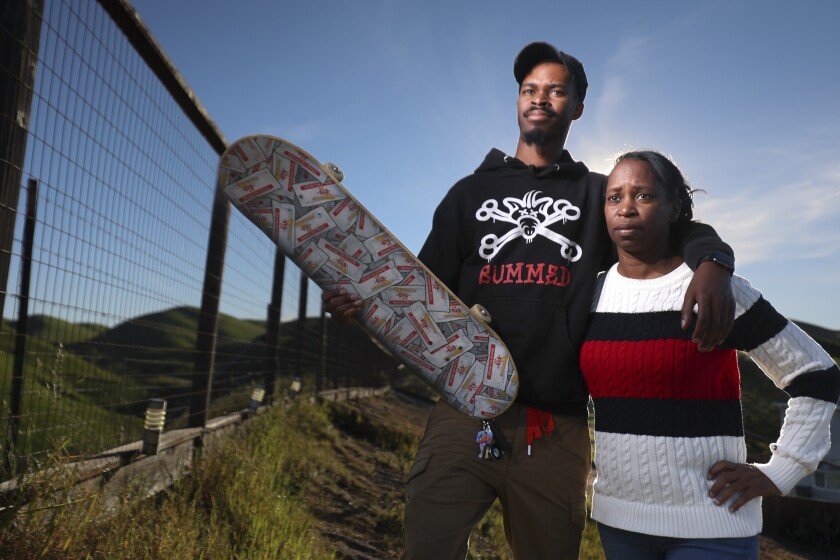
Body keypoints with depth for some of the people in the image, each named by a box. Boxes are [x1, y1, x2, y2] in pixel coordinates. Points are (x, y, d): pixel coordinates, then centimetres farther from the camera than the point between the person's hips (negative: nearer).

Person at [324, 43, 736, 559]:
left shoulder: (599, 194, 13)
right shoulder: (473, 191, 15)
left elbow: (687, 232, 6)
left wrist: (713, 263, -19)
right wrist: (365, 303, -8)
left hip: (556, 429, 1)